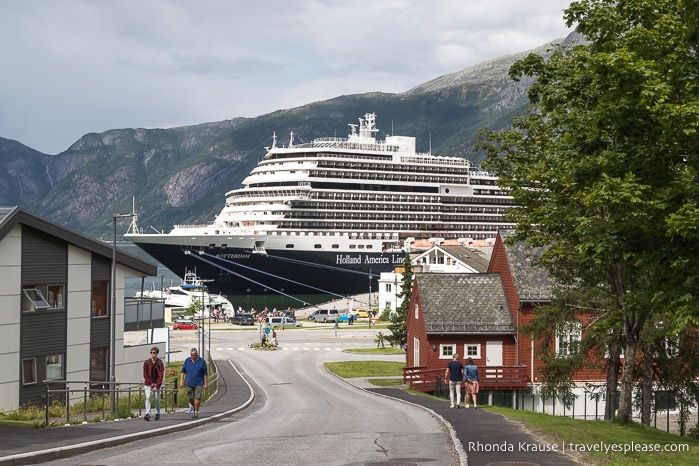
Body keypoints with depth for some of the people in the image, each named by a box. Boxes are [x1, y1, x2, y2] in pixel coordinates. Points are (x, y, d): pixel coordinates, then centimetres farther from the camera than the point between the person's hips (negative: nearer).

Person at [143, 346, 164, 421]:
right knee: (148, 397, -14)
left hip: (157, 384, -1)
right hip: (148, 384, 1)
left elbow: (160, 376, -9)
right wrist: (151, 383, -8)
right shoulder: (146, 362, 0)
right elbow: (145, 374, 0)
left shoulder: (160, 363, -6)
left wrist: (156, 386, -16)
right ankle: (147, 414, -21)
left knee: (157, 399, 8)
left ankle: (157, 414, 22)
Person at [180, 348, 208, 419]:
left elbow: (205, 373, 0)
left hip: (199, 384, -3)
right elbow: (183, 371, 9)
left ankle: (196, 412, -3)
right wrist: (181, 380, 0)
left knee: (197, 398, -10)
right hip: (189, 383, 3)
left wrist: (206, 383, -3)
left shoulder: (201, 361, -2)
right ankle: (195, 408, 33)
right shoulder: (187, 361, 6)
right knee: (190, 398, 8)